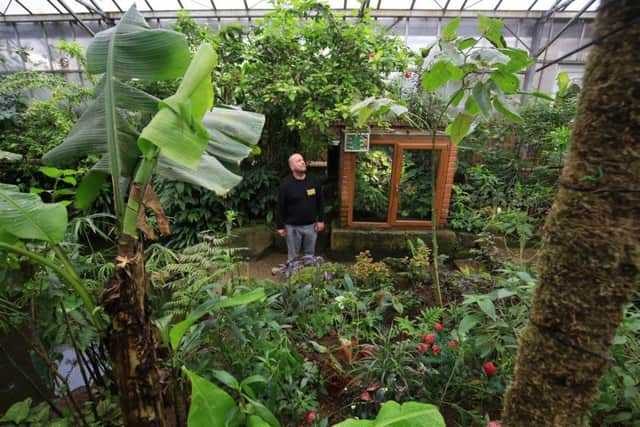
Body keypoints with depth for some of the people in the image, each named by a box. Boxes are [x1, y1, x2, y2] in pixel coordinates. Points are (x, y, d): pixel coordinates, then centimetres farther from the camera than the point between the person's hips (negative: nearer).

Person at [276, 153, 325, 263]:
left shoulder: (313, 181, -1)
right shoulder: (286, 184, -11)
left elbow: (320, 202, 7)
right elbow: (280, 207, -7)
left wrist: (321, 220, 4)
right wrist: (280, 226, -6)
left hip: (311, 225, 3)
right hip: (292, 227, -3)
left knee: (310, 254, 18)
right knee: (292, 256, 12)